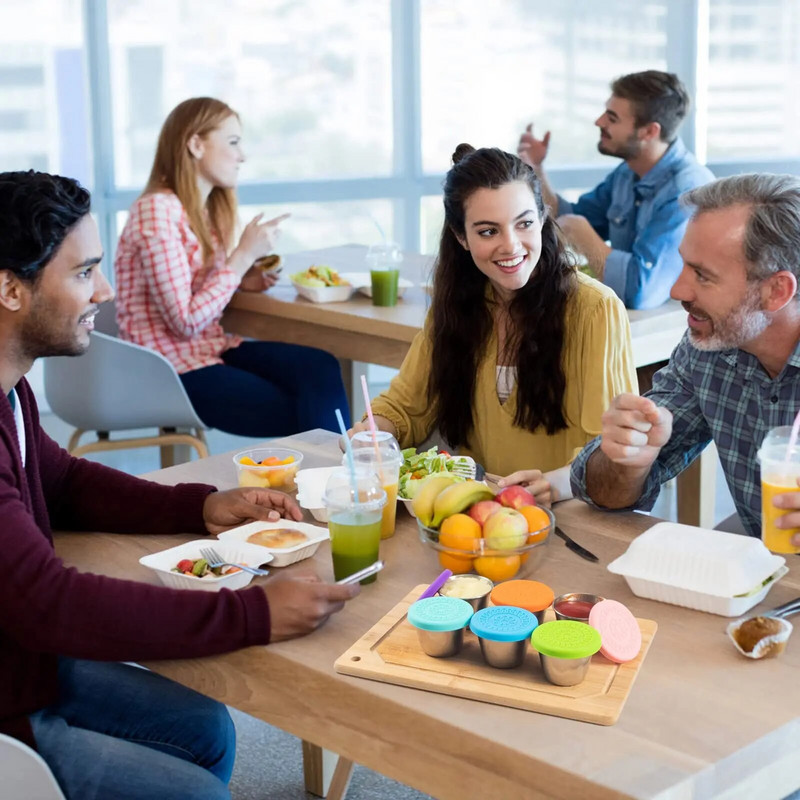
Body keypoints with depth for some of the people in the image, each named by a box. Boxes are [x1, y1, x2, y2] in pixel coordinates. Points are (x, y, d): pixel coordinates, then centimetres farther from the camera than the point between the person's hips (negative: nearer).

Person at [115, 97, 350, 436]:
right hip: (174, 369, -7)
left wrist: (241, 280, -2)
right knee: (301, 415, -14)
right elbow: (184, 321, -20)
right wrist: (244, 255, -16)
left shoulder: (205, 209, 10)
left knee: (321, 367, -15)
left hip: (213, 348, 8)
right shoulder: (158, 211, -16)